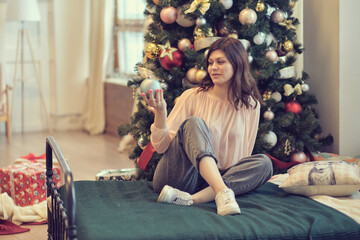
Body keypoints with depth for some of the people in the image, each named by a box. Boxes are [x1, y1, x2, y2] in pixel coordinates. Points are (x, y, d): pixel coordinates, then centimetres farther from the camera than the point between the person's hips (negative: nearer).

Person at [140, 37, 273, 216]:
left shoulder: (250, 105, 8)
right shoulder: (192, 97, 0)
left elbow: (244, 156, 14)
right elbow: (161, 146, -3)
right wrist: (160, 114, -18)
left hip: (212, 180, 3)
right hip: (174, 178, -2)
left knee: (263, 163, -21)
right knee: (194, 123, -25)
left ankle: (190, 199, -36)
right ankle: (223, 193, -46)